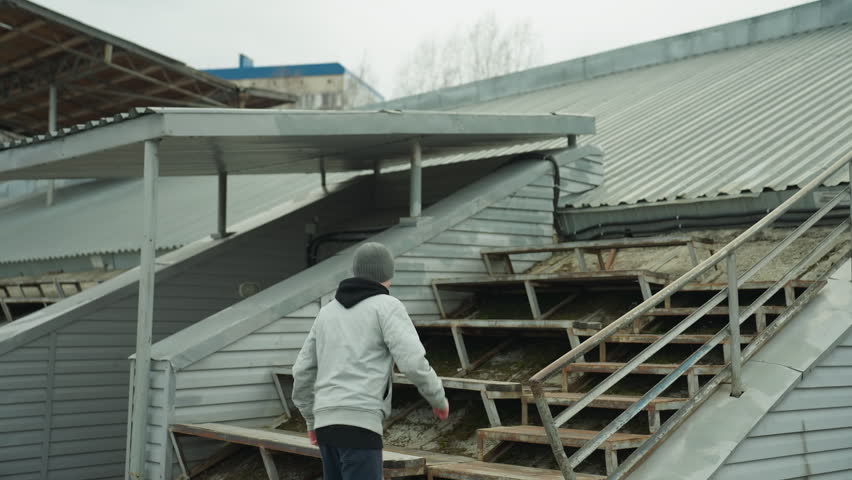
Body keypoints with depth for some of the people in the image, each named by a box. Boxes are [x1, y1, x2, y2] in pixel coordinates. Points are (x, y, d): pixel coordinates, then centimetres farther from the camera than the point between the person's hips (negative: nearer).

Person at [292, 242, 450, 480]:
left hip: (329, 423, 7)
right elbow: (413, 363, -13)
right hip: (359, 423, -7)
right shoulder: (387, 306, -1)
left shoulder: (328, 312, 20)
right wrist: (439, 397, 6)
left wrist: (312, 420, 35)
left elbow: (303, 372, 23)